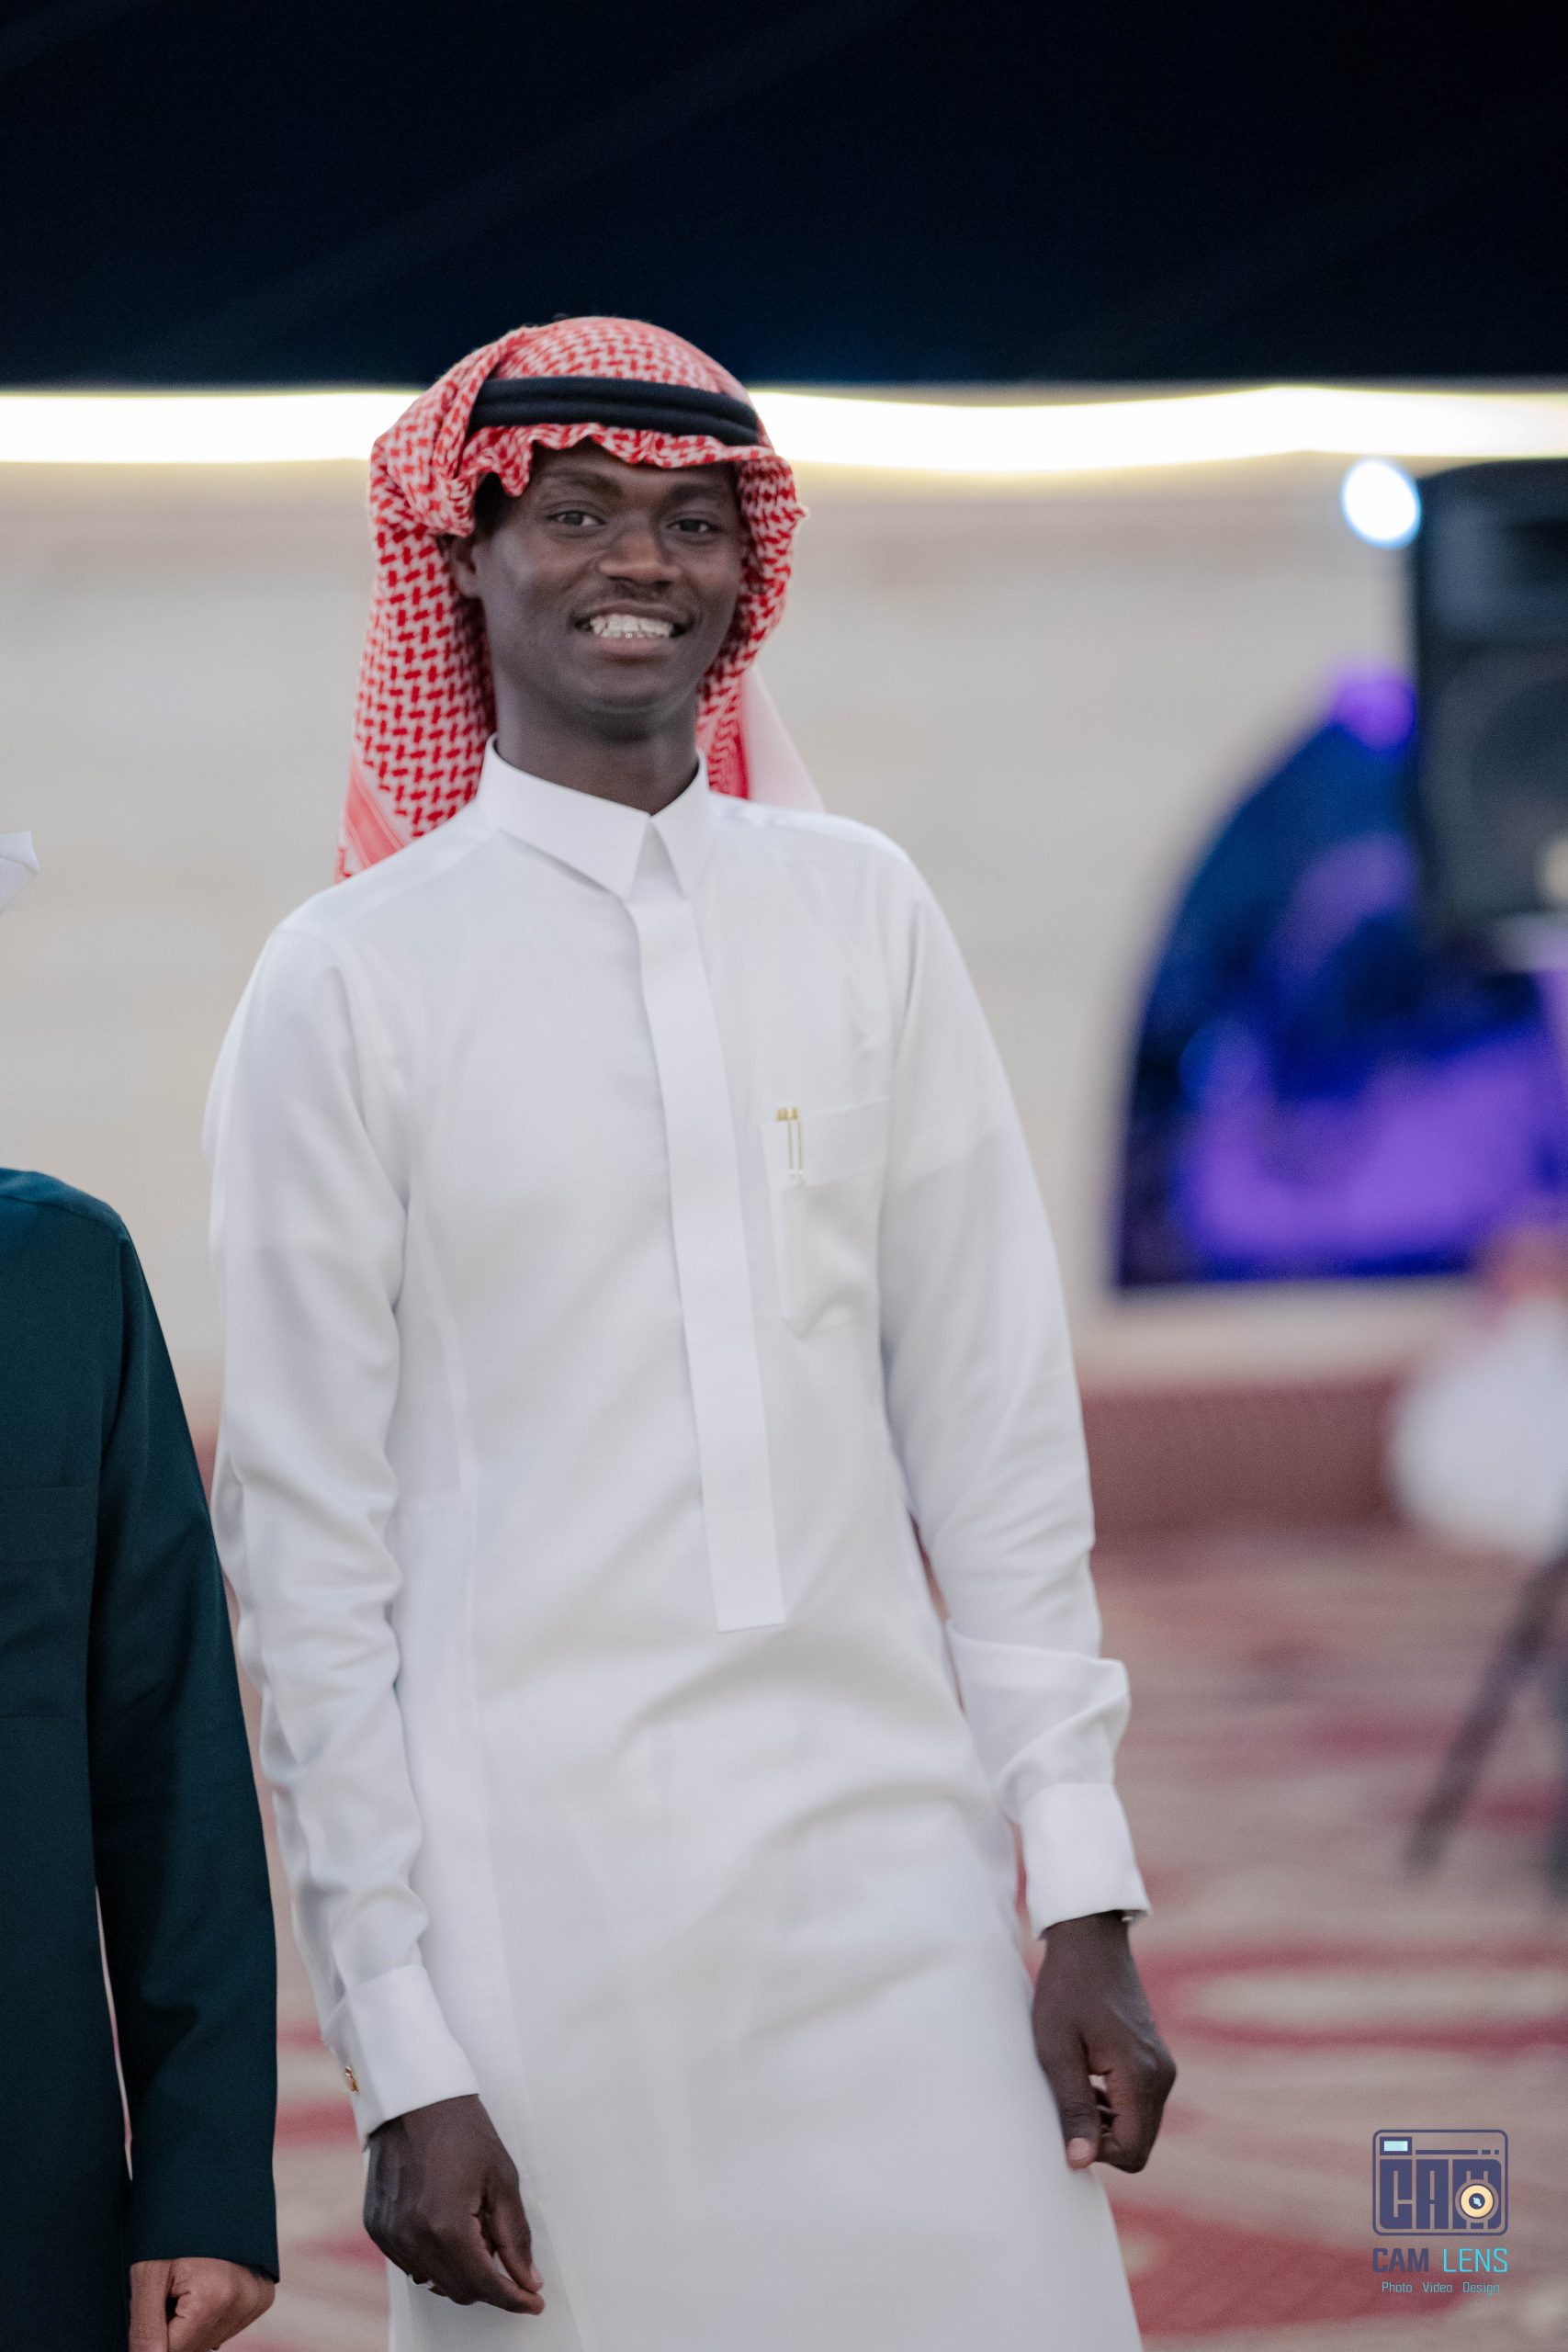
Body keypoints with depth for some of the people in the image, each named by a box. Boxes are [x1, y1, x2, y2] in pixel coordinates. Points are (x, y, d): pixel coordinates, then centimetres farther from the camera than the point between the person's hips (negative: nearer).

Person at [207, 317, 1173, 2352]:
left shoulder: (860, 917, 7)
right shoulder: (354, 980, -2)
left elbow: (996, 1419, 8)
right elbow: (308, 1538, -1)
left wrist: (1085, 1895, 4)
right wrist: (399, 2055, -5)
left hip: (895, 1869, 3)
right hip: (543, 1914, -3)